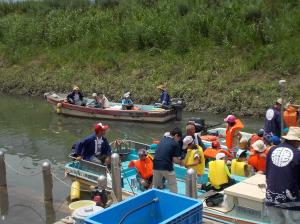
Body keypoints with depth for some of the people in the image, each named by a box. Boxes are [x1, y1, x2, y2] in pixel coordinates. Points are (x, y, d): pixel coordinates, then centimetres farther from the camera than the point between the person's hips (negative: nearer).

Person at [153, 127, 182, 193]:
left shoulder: (162, 140, 14)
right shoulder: (175, 144, -4)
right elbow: (175, 160, -7)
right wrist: (181, 162, 11)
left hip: (156, 166, 6)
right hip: (166, 167, -6)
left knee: (155, 186, 18)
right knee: (173, 188, 9)